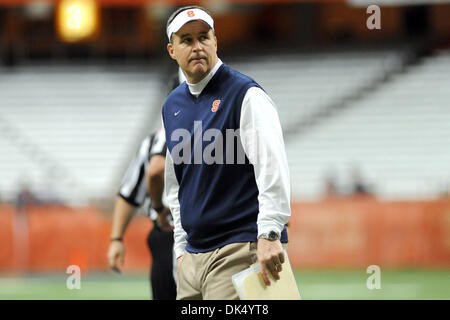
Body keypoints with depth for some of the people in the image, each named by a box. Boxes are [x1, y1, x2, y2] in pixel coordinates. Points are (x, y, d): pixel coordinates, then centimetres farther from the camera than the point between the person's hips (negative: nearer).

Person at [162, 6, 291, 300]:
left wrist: (269, 235, -26)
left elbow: (272, 167, -17)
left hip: (240, 252, -7)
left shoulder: (246, 95, -6)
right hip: (193, 255, 7)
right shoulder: (172, 106, 15)